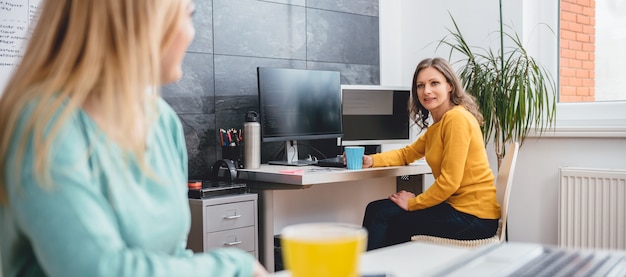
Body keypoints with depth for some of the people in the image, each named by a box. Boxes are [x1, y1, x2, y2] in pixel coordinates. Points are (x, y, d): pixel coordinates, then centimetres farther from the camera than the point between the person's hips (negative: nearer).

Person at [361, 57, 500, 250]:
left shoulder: (457, 118, -17)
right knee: (377, 209, 9)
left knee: (381, 214, -5)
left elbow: (449, 181, -21)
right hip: (456, 205, 9)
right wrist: (371, 160, 6)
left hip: (473, 215, -9)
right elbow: (407, 153, 22)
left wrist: (413, 203, -9)